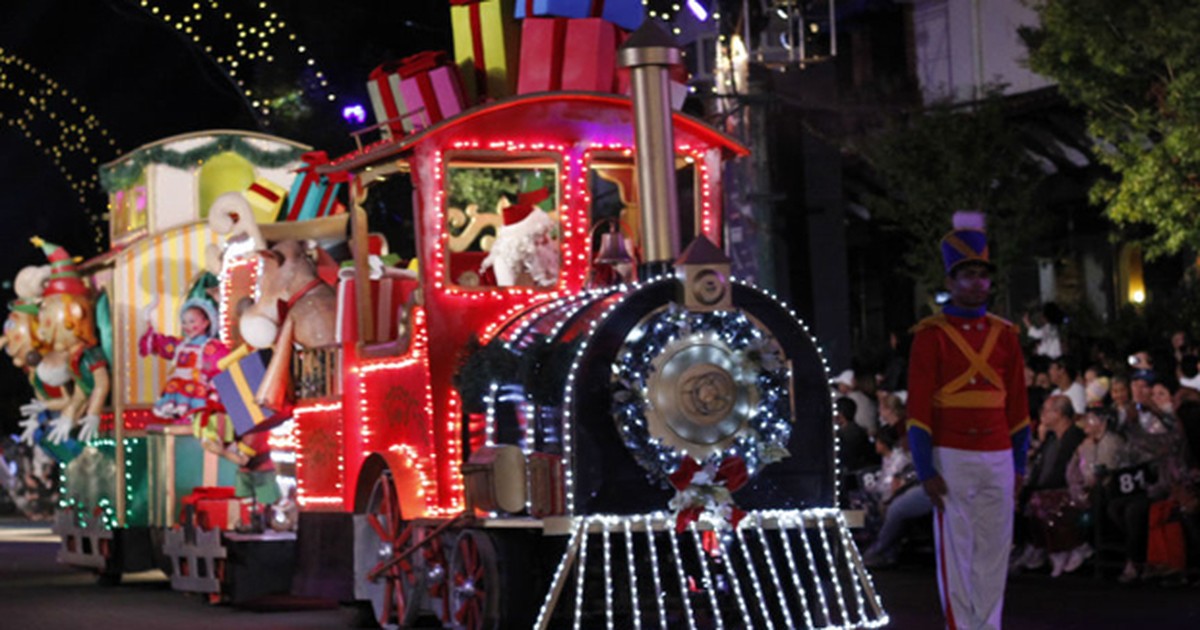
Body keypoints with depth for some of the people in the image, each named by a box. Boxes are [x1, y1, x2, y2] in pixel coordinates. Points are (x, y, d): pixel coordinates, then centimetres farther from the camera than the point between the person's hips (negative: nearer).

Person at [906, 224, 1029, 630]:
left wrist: (1019, 463, 8)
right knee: (955, 551, 0)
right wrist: (926, 471, -13)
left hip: (998, 458, 4)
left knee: (995, 550, 6)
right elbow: (918, 408, -8)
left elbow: (1017, 404, 12)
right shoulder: (931, 335, -5)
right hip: (951, 459, -4)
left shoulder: (1005, 335, 8)